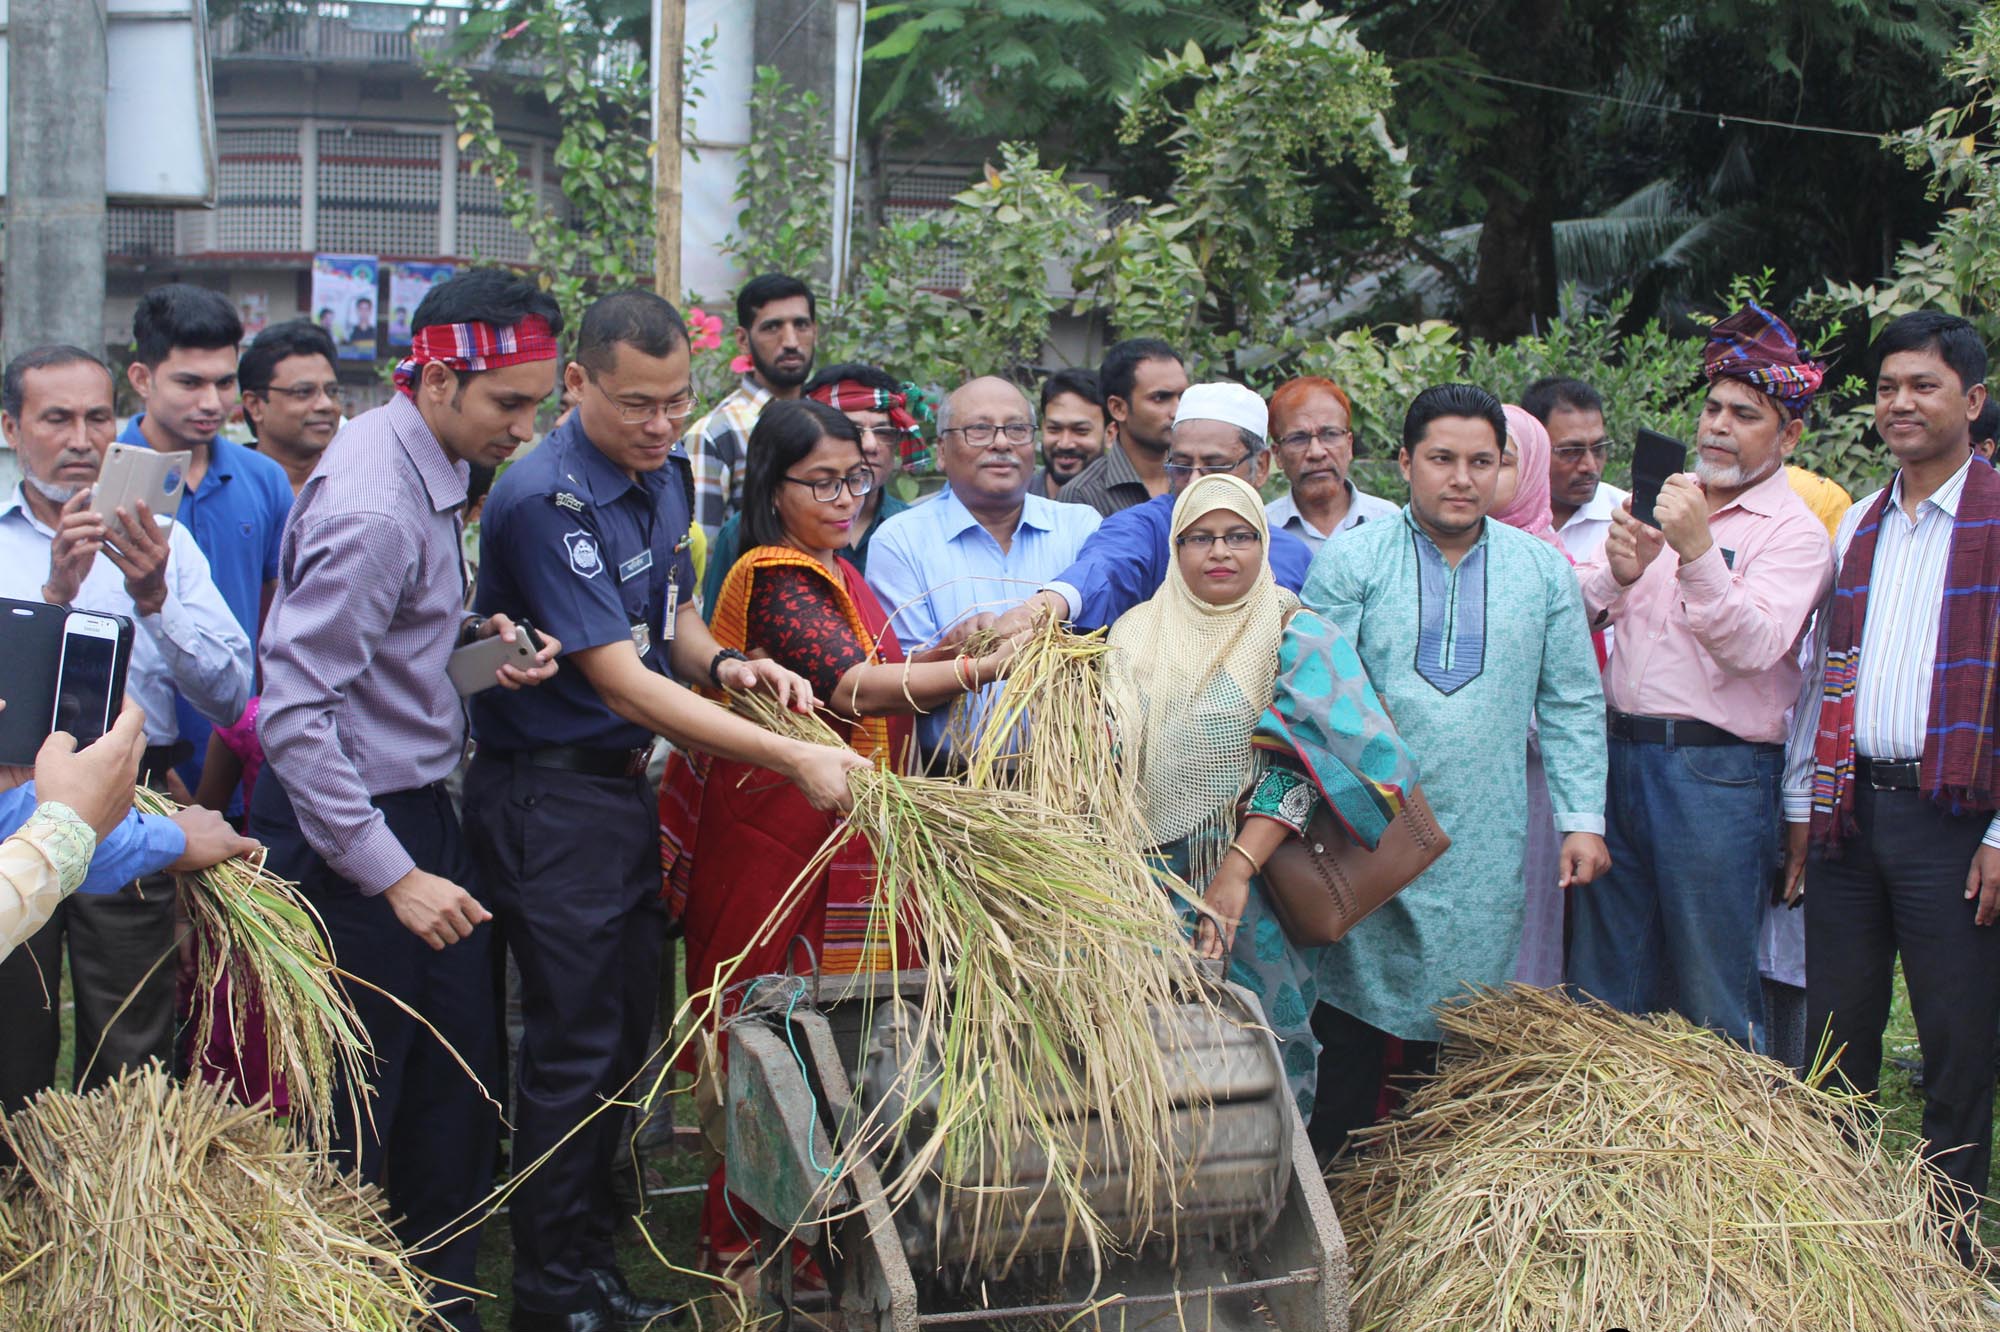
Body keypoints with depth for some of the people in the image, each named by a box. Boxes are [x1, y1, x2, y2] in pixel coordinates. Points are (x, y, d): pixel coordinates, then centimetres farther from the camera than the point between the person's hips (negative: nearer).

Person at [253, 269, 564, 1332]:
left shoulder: (420, 458, 5)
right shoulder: (374, 509, -24)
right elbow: (293, 714, -26)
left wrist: (476, 630, 2)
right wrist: (392, 875, -25)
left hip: (420, 809, 10)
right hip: (350, 832, -10)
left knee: (461, 1080, 16)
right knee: (351, 1112, 2)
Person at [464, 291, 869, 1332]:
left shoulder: (666, 474, 6)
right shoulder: (545, 499, -22)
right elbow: (622, 683, -25)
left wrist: (722, 663, -5)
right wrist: (792, 760, -27)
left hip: (624, 781, 8)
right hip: (550, 793, -8)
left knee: (623, 1032, 14)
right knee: (574, 1043, -1)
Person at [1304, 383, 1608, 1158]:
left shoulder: (1543, 570, 10)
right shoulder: (1350, 561, 2)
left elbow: (1571, 704, 12)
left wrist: (1583, 818, 5)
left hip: (1485, 848, 2)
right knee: (1352, 1017, 1)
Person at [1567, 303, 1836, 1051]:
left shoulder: (1794, 532, -3)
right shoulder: (1665, 499, 16)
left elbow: (1754, 646, -17)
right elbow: (1576, 612, 11)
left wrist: (1697, 552, -28)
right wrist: (1617, 574, -10)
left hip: (1717, 771, -6)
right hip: (1621, 757, 6)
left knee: (1712, 999, 1)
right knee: (1602, 989, 11)